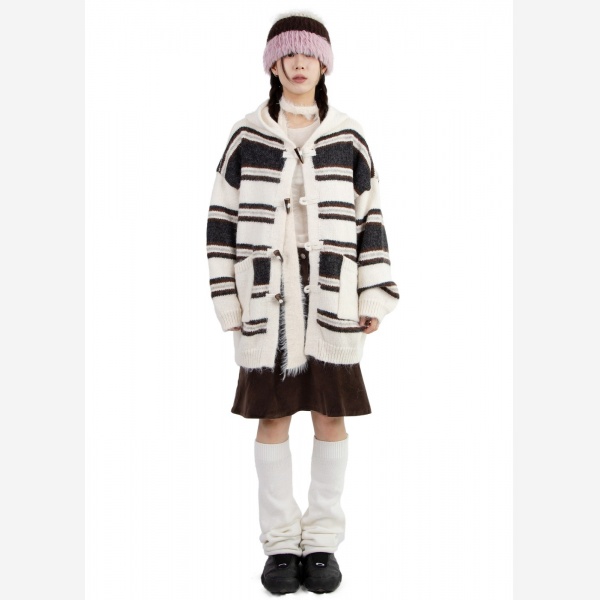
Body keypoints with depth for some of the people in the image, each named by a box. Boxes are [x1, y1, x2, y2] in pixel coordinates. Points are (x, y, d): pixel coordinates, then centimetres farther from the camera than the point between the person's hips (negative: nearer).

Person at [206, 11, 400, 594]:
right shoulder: (246, 136, 3)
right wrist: (228, 300, -1)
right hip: (267, 296, 0)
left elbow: (369, 218, 6)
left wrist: (375, 297, 0)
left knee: (331, 414, 4)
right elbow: (223, 221, 4)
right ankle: (280, 544, 17)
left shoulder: (347, 137, 5)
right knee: (272, 416, 4)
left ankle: (322, 542, 18)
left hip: (331, 296, 1)